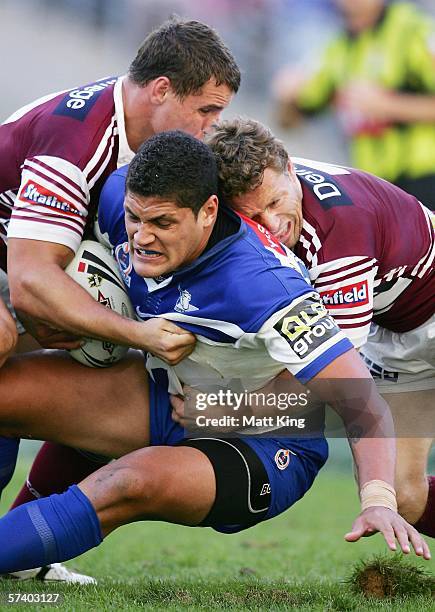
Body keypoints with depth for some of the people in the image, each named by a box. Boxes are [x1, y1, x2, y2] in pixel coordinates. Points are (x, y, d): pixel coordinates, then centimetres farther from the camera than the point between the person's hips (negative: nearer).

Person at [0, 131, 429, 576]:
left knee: (131, 482, -36)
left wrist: (379, 501, -47)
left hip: (263, 449, -7)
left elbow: (363, 404, -34)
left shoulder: (259, 285, -34)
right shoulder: (118, 196, -15)